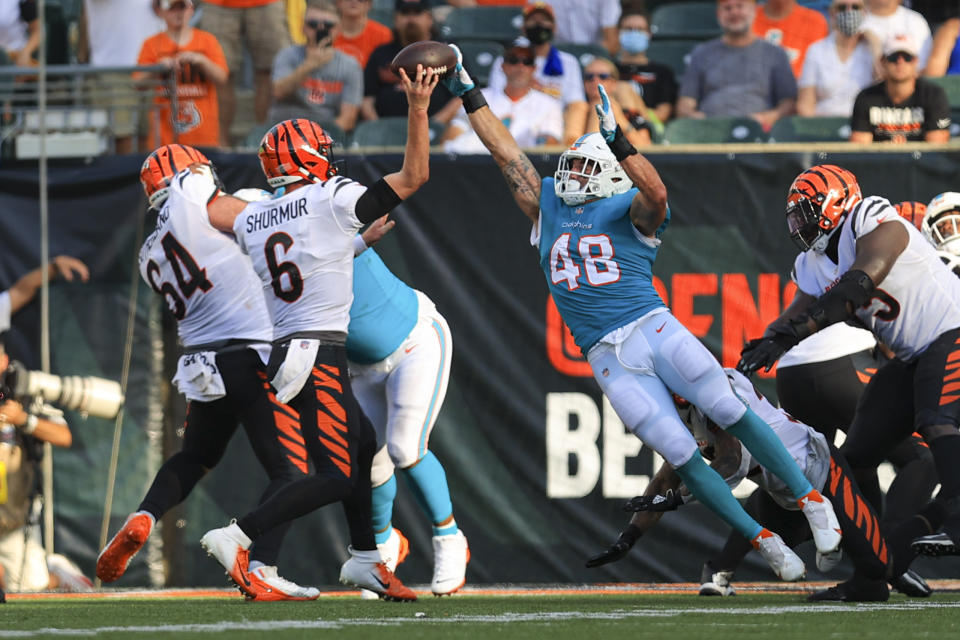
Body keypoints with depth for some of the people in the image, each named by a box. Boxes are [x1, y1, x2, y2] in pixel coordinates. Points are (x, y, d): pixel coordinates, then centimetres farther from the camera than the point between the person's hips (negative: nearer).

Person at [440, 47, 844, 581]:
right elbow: (505, 151, 18)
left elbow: (656, 193, -23)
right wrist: (470, 95, 16)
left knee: (730, 412, -14)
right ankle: (763, 541, -3)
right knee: (681, 455, -8)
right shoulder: (548, 208, 16)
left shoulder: (629, 211, 1)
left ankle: (812, 501, -3)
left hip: (653, 329, -3)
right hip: (608, 356, 3)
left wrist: (617, 141, -34)